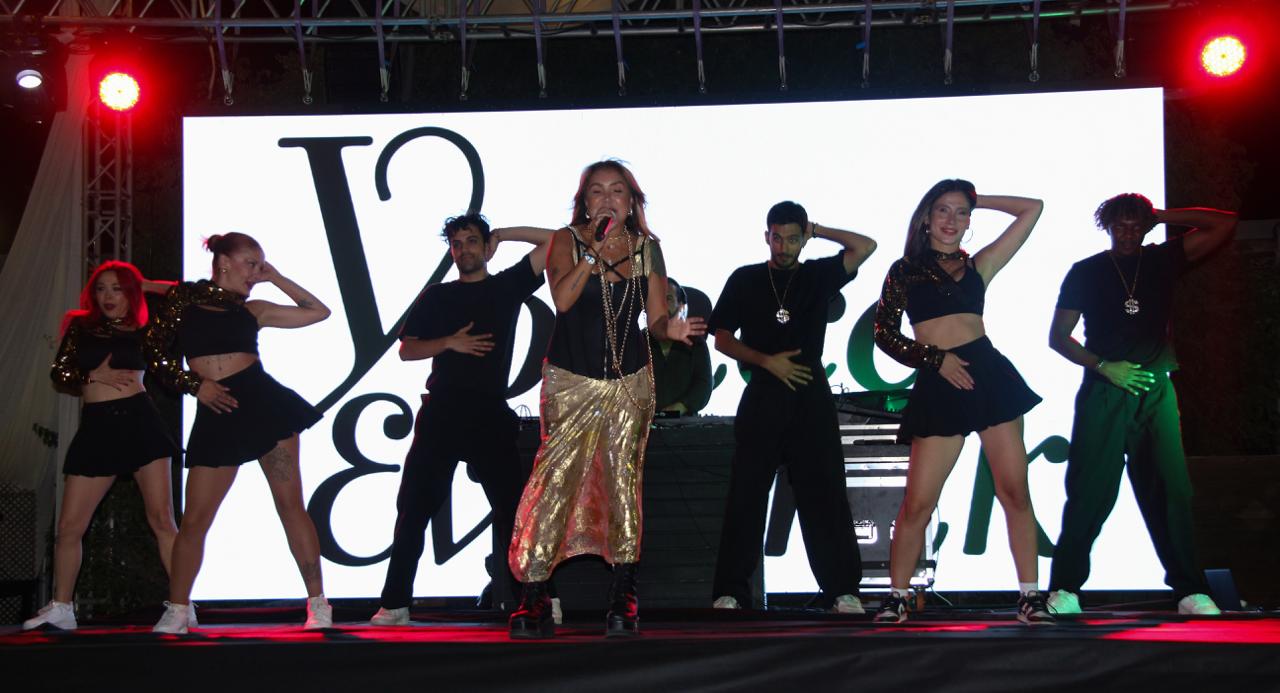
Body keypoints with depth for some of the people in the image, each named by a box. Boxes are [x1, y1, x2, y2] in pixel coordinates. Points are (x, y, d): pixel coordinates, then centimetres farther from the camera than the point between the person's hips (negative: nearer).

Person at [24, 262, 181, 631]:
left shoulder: (142, 333, 9)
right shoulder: (80, 327, 12)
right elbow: (59, 375, 6)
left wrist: (147, 286, 10)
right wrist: (93, 376, -9)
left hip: (140, 420, -2)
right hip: (97, 427, 2)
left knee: (161, 518, -8)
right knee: (69, 526, 1)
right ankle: (60, 608, 16)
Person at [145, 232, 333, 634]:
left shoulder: (252, 310, 14)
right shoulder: (183, 299, 9)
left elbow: (318, 312, 18)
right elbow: (157, 352, 3)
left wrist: (274, 277, 16)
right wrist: (195, 384, -7)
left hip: (264, 403, 1)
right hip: (216, 415, -1)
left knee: (290, 505, -1)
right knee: (194, 520, -1)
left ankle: (318, 604, 2)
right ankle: (176, 611, 11)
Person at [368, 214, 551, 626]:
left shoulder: (508, 285, 12)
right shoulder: (436, 297, 15)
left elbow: (551, 241, 7)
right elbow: (406, 350, 8)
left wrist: (503, 234, 11)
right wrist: (450, 342, -7)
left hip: (491, 414, -1)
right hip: (441, 413, 2)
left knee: (512, 509, -4)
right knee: (414, 507, 0)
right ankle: (396, 603, 3)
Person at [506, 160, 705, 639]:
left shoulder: (647, 248, 6)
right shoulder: (567, 241, -1)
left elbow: (655, 317, 5)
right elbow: (562, 299, -18)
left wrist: (671, 328, -16)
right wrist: (596, 249, -20)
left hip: (630, 383, 2)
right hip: (571, 381, -2)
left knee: (624, 483, 0)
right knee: (554, 478, -10)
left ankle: (622, 600, 5)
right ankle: (532, 599, -6)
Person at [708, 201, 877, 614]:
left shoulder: (818, 275, 9)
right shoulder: (745, 280, 9)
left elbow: (865, 247, -3)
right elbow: (722, 338, 7)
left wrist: (815, 230, 3)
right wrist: (767, 361, -6)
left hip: (810, 395, 0)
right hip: (763, 396, 0)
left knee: (824, 493, -1)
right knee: (746, 493, -2)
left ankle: (843, 591, 0)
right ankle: (730, 592, 0)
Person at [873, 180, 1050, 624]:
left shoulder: (977, 266, 15)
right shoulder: (905, 271, 13)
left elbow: (1032, 209, 18)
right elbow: (885, 333, 6)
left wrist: (977, 200, 21)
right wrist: (936, 359, -4)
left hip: (989, 374, 2)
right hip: (937, 385, -1)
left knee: (1015, 493, -1)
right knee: (917, 504, -5)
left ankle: (1030, 597, 5)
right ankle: (897, 597, 8)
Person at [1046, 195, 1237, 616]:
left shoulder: (1162, 260, 13)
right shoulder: (1085, 272, 8)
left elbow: (1224, 225, 8)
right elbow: (1058, 336, 6)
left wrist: (1162, 217, 6)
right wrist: (1103, 366, -7)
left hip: (1155, 390, 2)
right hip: (1104, 392, -2)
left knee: (1170, 489, -3)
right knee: (1091, 490, -7)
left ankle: (1189, 588, 0)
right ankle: (1065, 586, -2)